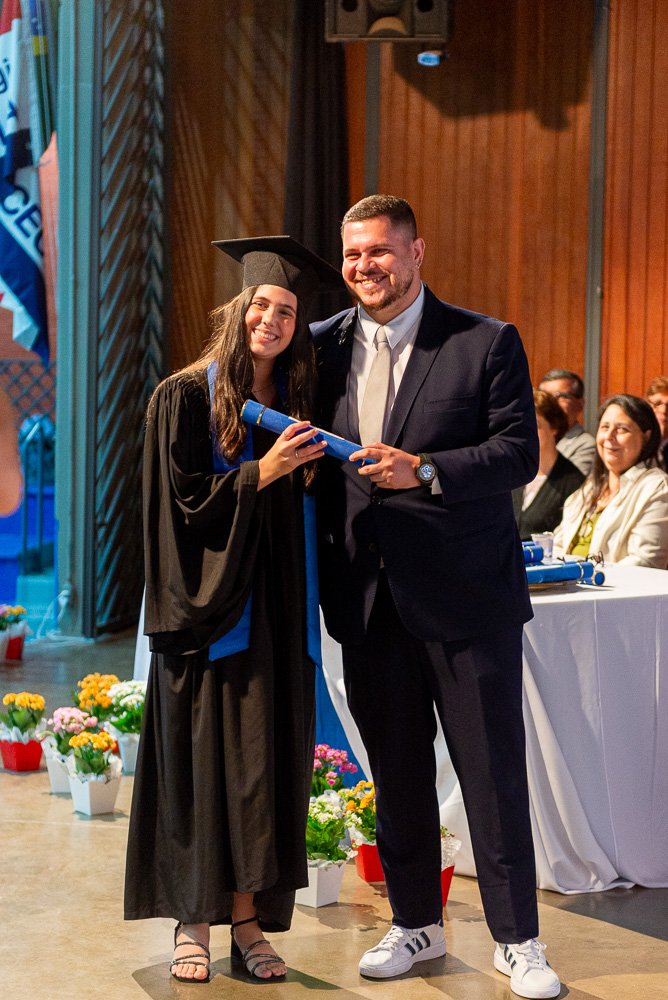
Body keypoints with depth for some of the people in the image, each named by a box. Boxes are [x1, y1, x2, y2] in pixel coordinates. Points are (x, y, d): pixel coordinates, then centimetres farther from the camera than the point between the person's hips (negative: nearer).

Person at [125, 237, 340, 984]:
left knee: (266, 766, 3)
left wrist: (305, 471, -3)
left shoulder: (295, 403, 10)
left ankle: (248, 921, 11)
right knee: (203, 762, 0)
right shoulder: (186, 398, -5)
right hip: (209, 611, -4)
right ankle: (193, 923, 12)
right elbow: (181, 505, -9)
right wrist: (259, 473, -16)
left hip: (275, 614, 4)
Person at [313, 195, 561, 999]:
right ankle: (415, 924, 28)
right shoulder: (323, 347, 8)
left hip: (465, 595, -3)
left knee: (493, 769, 2)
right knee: (395, 772, 13)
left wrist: (426, 471, -21)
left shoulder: (486, 343, -3)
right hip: (368, 595, 4)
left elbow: (520, 453, -8)